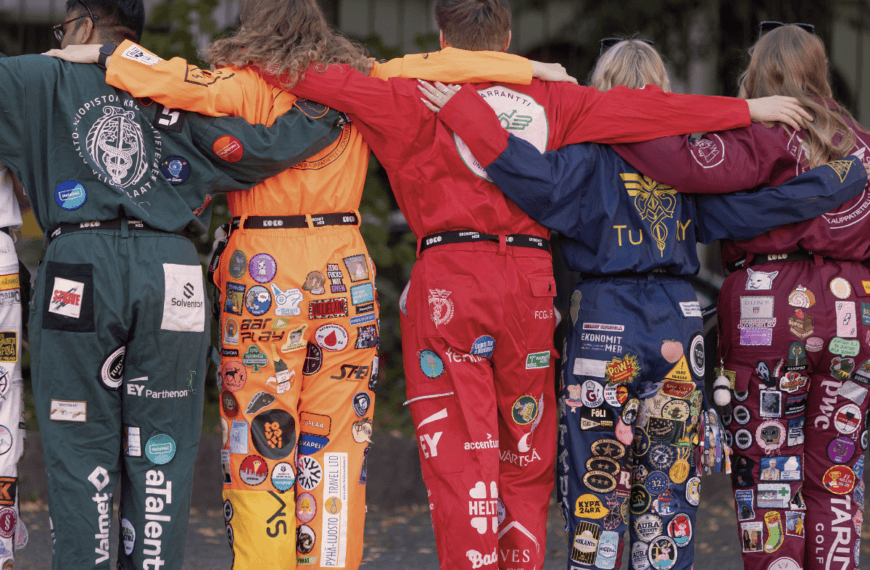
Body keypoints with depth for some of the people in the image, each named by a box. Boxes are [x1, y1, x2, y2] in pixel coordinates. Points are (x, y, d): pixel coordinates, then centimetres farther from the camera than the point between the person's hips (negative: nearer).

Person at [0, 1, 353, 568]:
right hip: (170, 272, 2)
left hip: (79, 269, -2)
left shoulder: (48, 80, 10)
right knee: (160, 452, 8)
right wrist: (335, 111, 15)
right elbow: (259, 149, 4)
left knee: (81, 451, 3)